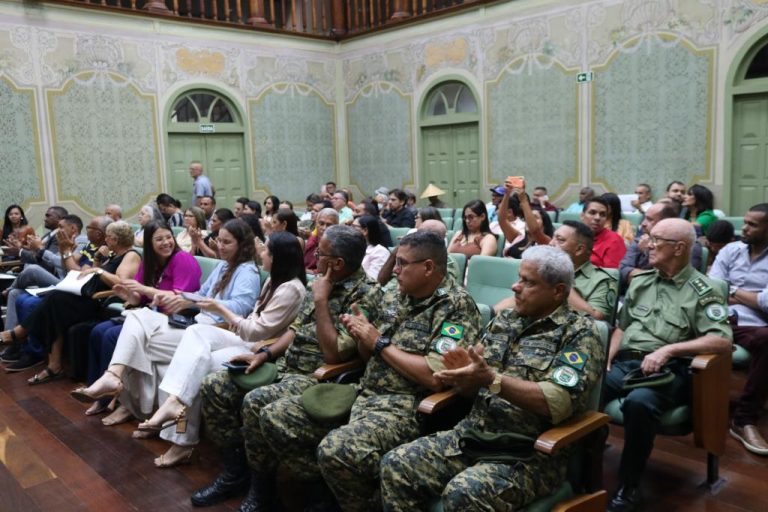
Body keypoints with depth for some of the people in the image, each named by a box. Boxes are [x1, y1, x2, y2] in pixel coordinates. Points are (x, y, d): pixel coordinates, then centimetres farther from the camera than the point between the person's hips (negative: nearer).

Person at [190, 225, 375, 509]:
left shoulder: (363, 295, -17)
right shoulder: (321, 282, 8)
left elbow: (334, 354, -23)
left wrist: (321, 300, -20)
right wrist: (265, 354, 2)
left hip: (318, 376, -9)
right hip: (286, 364, 9)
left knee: (255, 402, -32)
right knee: (214, 386, -1)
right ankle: (234, 472, 11)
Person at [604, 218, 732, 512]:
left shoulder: (702, 291, 0)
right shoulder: (640, 281, 18)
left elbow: (722, 341, -12)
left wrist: (668, 349, -20)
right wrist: (607, 362, 6)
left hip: (667, 371, -5)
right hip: (624, 362, 5)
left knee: (638, 403, -38)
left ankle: (628, 488, -19)